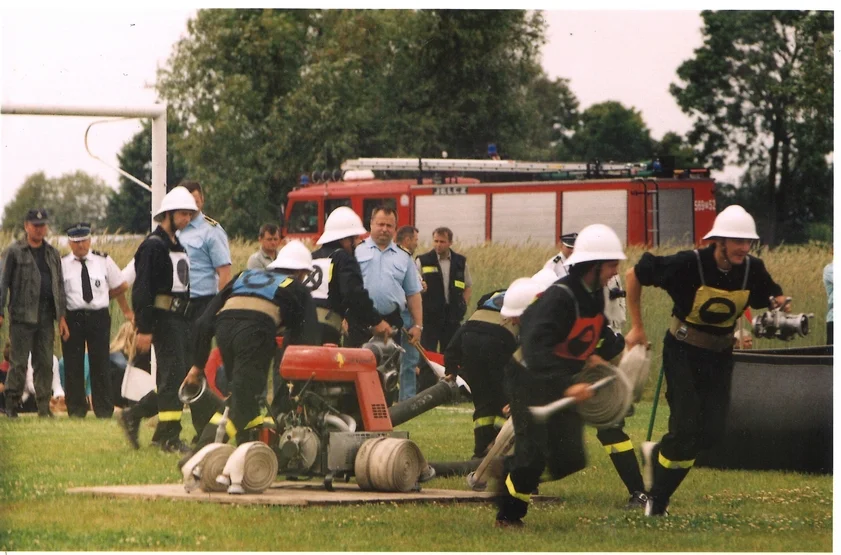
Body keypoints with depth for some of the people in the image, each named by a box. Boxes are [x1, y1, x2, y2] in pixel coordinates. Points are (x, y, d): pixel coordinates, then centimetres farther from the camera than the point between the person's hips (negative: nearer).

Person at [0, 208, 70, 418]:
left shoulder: (52, 254, 15)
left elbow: (59, 286, 16)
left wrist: (61, 316, 10)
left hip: (46, 315, 4)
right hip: (22, 314, -4)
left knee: (44, 362, 3)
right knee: (19, 362, -6)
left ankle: (44, 406, 7)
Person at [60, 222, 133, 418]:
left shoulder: (103, 261, 6)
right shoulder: (62, 264, 1)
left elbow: (121, 286, 17)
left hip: (99, 317, 1)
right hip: (72, 318, -1)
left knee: (100, 363, 2)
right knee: (73, 365, 1)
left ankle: (104, 409, 7)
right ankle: (76, 408, 9)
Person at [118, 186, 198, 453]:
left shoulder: (177, 246, 19)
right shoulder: (153, 246, -10)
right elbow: (142, 289, -16)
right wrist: (143, 329, -21)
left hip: (179, 318, 9)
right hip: (162, 318, -9)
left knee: (176, 379, 8)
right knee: (174, 375, -12)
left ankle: (133, 415, 19)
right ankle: (170, 437, -9)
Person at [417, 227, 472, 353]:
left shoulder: (460, 262, 8)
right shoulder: (423, 261, 0)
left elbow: (468, 287, 18)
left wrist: (463, 306, 5)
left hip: (453, 317, 3)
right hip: (429, 316, -3)